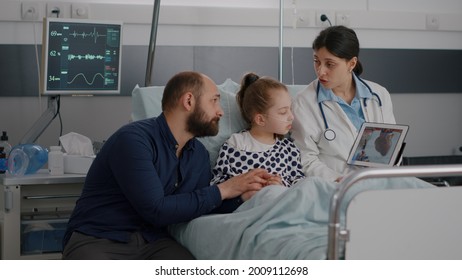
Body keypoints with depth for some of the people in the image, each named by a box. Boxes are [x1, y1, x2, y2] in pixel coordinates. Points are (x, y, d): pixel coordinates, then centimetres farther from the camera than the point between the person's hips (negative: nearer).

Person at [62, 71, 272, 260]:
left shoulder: (199, 154, 8)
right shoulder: (135, 139, -16)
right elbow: (156, 211, -20)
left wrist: (242, 196, -5)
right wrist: (221, 190, -13)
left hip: (152, 242, 5)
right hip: (97, 241, -5)